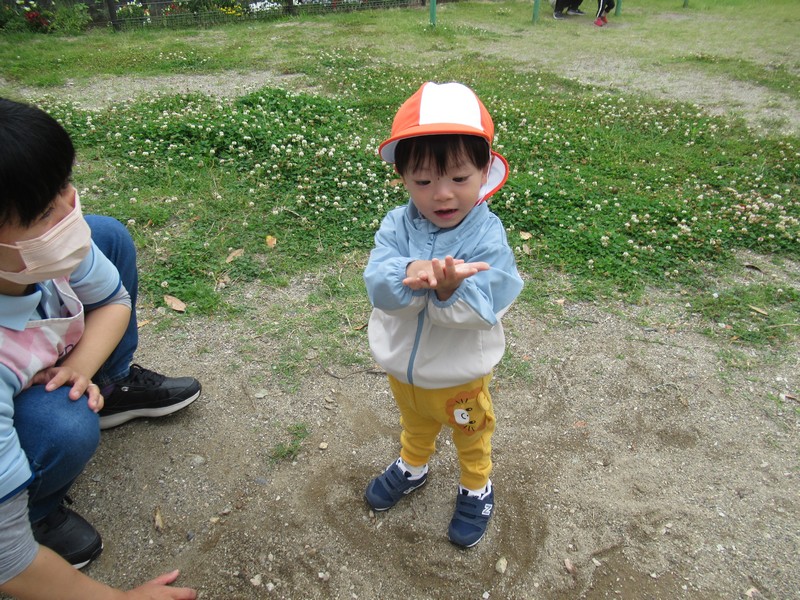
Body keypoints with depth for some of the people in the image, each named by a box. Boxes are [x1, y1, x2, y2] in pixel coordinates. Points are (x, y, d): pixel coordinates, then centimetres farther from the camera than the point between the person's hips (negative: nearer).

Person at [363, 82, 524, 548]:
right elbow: (377, 286, -28)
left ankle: (477, 489, 55)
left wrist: (451, 288, -50)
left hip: (460, 376, -3)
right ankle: (412, 468, 63)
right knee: (415, 426, 33)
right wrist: (408, 275, -48)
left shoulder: (488, 236, -25)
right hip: (403, 368, 3)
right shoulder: (397, 226, -16)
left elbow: (483, 308, -30)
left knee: (471, 439, 26)